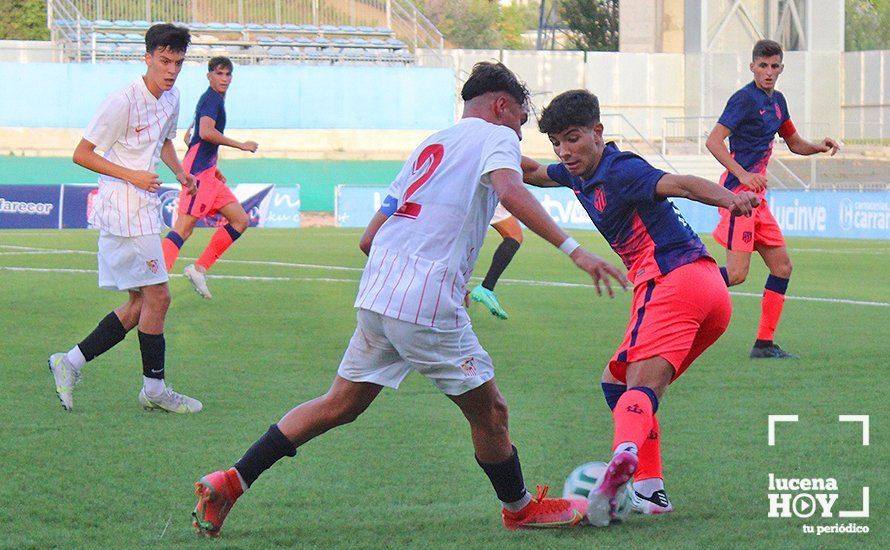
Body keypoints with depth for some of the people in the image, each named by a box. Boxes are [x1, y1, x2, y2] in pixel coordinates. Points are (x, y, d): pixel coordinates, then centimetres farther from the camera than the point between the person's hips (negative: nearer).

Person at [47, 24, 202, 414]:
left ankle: (71, 362, 14)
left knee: (139, 304, 10)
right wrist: (132, 176, -20)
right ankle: (155, 388, 1)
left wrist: (179, 171, 10)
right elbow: (82, 154, -13)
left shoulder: (171, 99, 9)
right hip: (123, 209, -9)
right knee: (157, 296, -8)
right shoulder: (123, 102, -16)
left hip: (145, 210, 9)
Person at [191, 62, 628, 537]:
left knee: (339, 405, 16)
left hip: (376, 299, 8)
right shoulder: (495, 137, 4)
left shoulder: (429, 146, 25)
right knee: (489, 412, 9)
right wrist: (573, 250, -25)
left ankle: (230, 482, 12)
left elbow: (369, 239, 25)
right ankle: (520, 508, 24)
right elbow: (510, 192, -20)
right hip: (428, 307, -8)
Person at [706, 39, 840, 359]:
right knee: (736, 274, -17)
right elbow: (714, 141, -19)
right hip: (738, 191, -9)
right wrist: (742, 174, -29)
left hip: (756, 194, 9)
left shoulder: (777, 101, 16)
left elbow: (795, 143, 29)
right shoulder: (745, 99, -11)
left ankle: (764, 344, 11)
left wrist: (819, 147, 8)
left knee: (782, 266, 7)